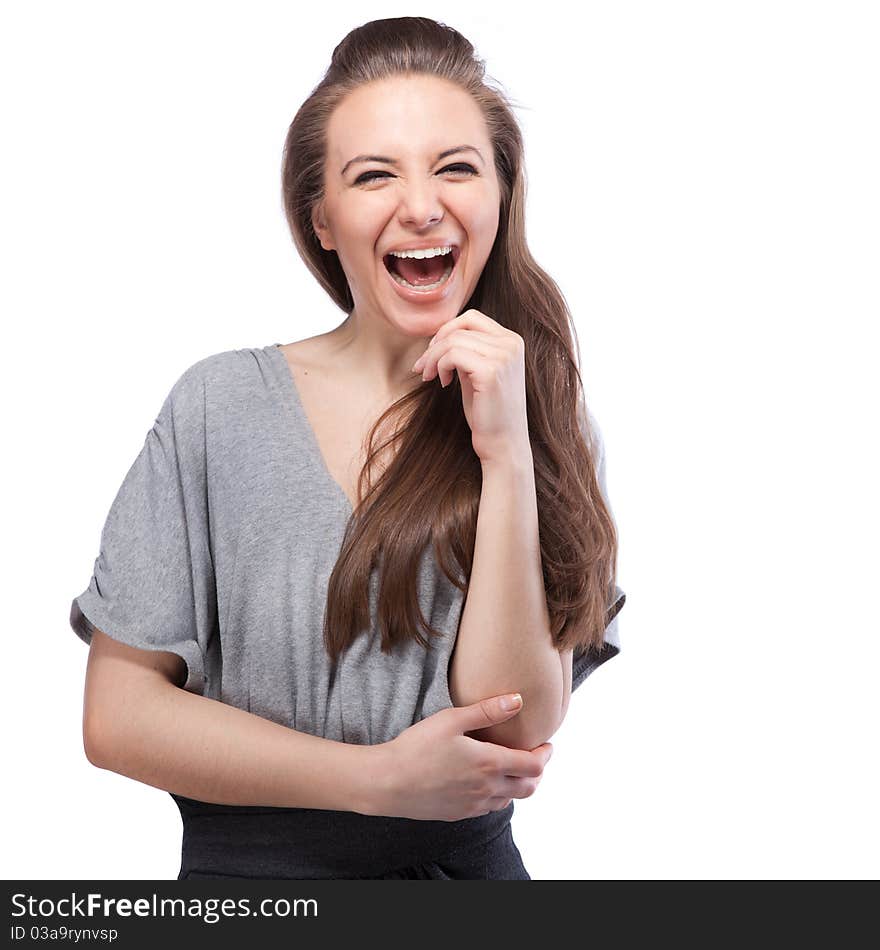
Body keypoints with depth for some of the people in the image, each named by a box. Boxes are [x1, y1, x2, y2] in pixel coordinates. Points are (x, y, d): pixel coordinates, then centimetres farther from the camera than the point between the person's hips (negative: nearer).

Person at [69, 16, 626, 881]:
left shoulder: (548, 425, 0)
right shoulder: (221, 405, -4)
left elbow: (516, 734, -9)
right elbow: (117, 715, -4)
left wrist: (506, 455, -17)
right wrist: (381, 778, -11)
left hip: (467, 866, 1)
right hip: (243, 865, 0)